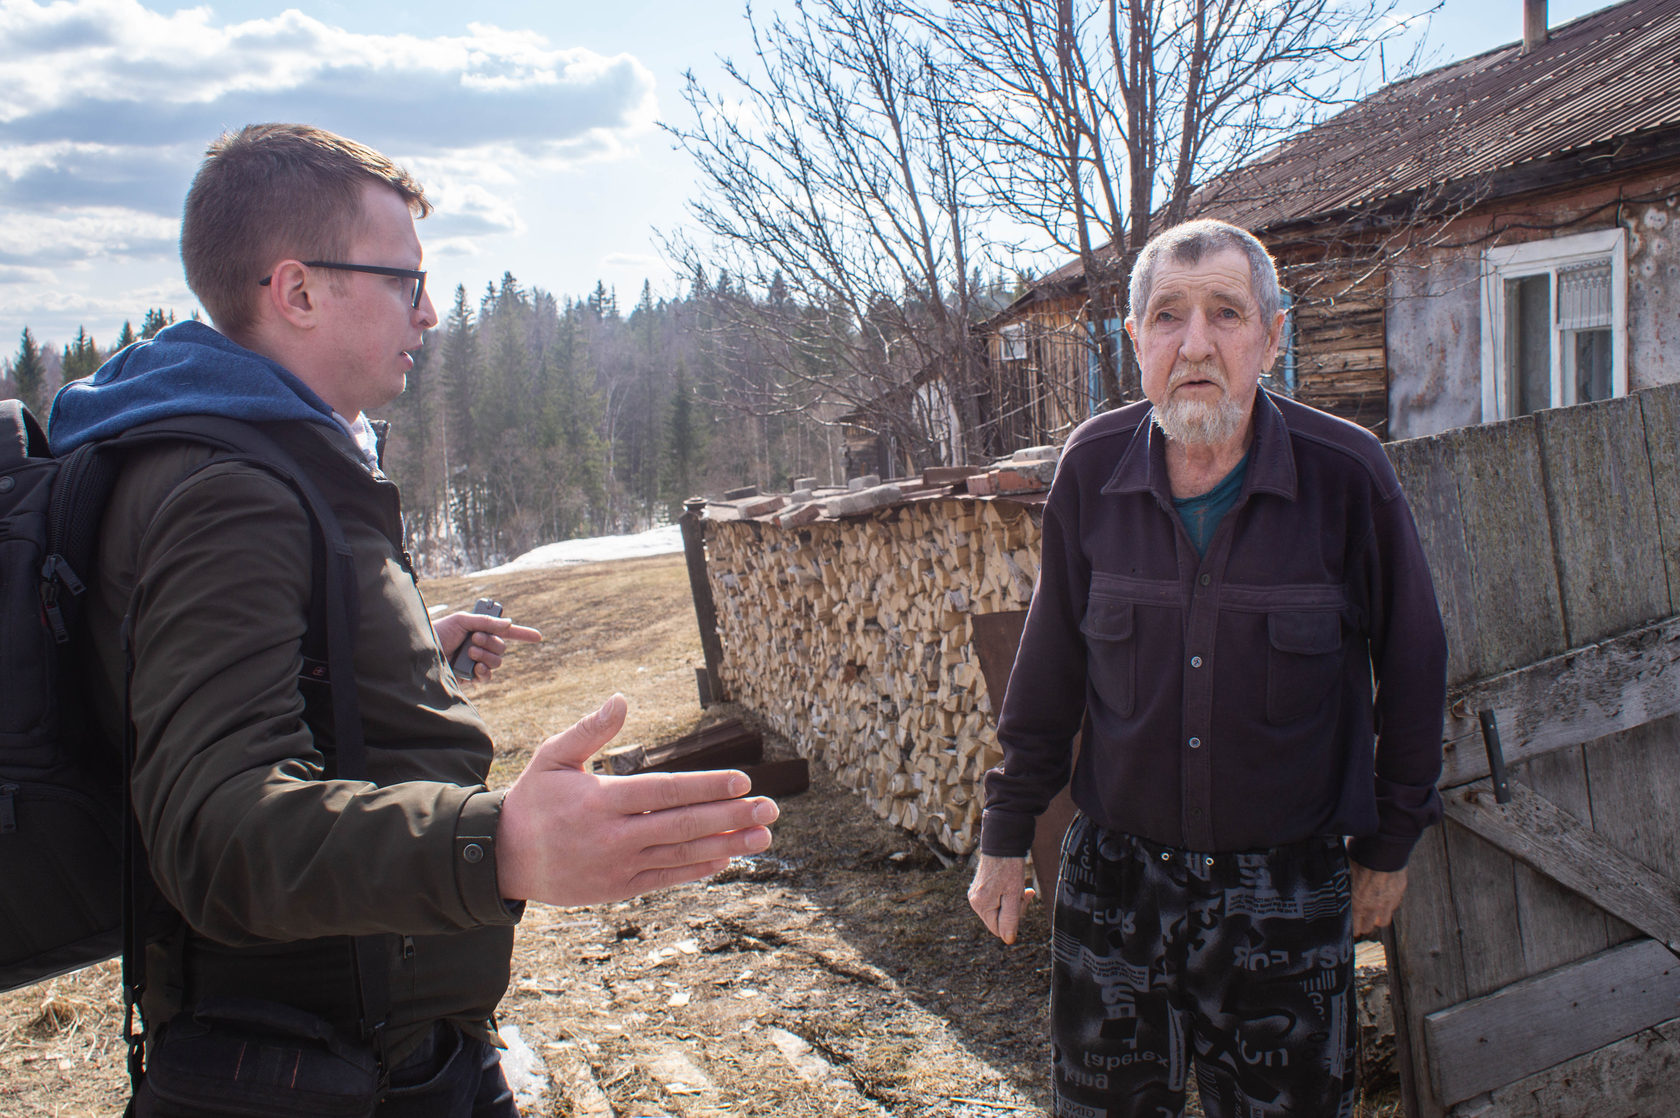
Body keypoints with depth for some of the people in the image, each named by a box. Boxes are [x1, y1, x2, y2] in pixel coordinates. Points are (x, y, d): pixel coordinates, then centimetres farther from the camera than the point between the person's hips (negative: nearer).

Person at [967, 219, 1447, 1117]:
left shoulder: (1346, 474, -14)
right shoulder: (1093, 467, -7)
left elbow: (1411, 665, 0)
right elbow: (1051, 663, 3)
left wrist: (1389, 842, 8)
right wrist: (1006, 836, 7)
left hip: (1286, 887, -1)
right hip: (1115, 874, 2)